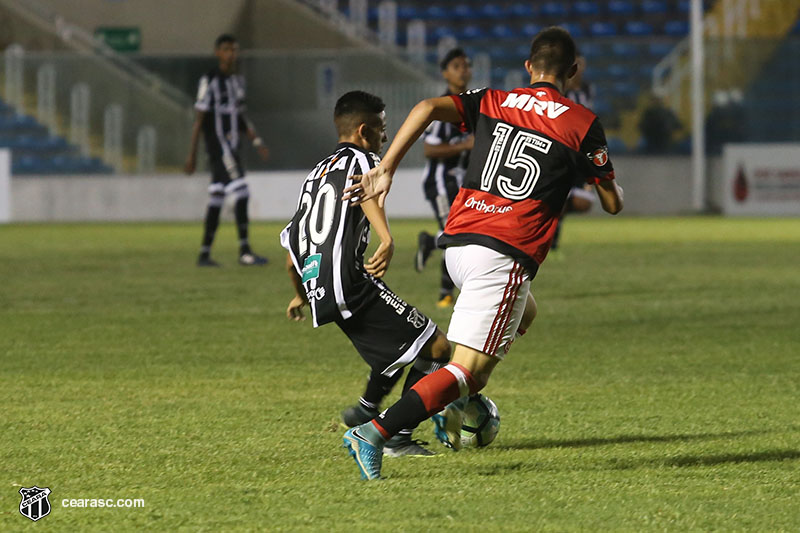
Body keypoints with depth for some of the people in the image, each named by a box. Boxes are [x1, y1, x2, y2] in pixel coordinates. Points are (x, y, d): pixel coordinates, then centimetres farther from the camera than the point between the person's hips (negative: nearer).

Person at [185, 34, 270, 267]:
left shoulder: (238, 81, 15)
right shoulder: (209, 81, -8)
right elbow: (199, 119, -9)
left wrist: (257, 142, 10)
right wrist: (192, 155, -11)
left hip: (232, 148, 8)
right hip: (219, 148, -8)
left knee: (216, 200, 9)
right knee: (241, 194, -16)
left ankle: (204, 255, 13)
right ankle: (244, 251, -16)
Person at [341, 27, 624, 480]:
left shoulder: (493, 102, 14)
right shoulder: (582, 124, 4)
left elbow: (429, 108, -3)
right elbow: (613, 203, 9)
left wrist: (385, 171, -3)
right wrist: (611, 184, 34)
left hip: (457, 243, 6)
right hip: (505, 255, -6)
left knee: (522, 312, 34)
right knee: (470, 368, -8)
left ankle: (454, 402, 19)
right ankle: (375, 432, -25)